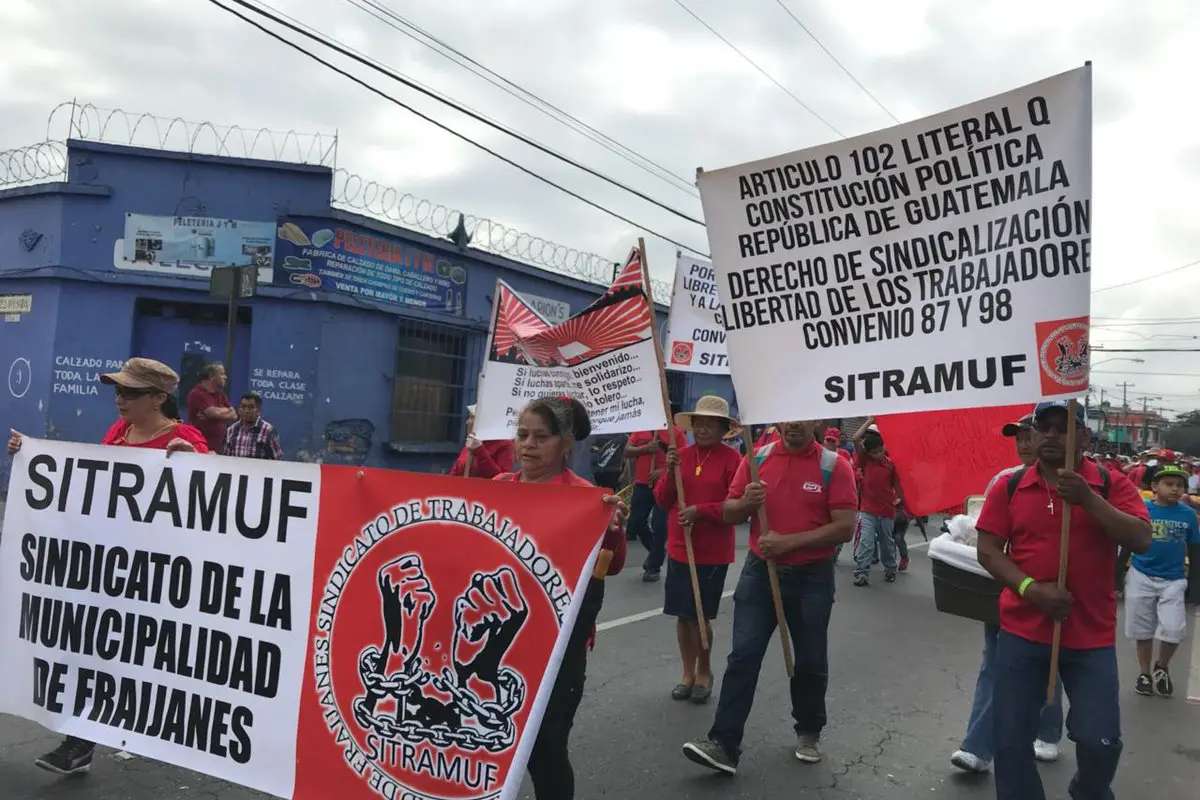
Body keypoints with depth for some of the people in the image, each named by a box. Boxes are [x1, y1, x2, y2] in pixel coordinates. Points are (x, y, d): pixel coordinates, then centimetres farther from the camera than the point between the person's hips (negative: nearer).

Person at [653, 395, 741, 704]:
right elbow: (661, 501, 3)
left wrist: (700, 510, -21)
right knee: (682, 615, 11)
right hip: (679, 549, 4)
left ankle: (704, 671, 26)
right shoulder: (680, 455, 4)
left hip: (712, 553, -4)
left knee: (699, 616, 3)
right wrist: (670, 472, -12)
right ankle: (688, 672, 29)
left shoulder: (732, 459, -9)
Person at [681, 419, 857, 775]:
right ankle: (723, 744, 2)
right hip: (759, 570, 2)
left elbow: (845, 527, -14)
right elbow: (729, 513, 6)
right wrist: (746, 503, -17)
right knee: (742, 656, -1)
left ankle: (809, 732, 35)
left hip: (811, 577, -2)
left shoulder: (835, 466, -8)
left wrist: (789, 541, -20)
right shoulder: (757, 458, 1)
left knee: (810, 661, 13)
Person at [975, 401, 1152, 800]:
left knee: (1100, 741, 4)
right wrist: (1030, 588, -16)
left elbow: (1141, 540, -14)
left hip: (1092, 636, 0)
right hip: (1022, 632, 1)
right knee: (1011, 740, 4)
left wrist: (1088, 499, -25)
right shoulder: (1009, 486, 0)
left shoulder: (1112, 485, -2)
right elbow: (988, 549, -2)